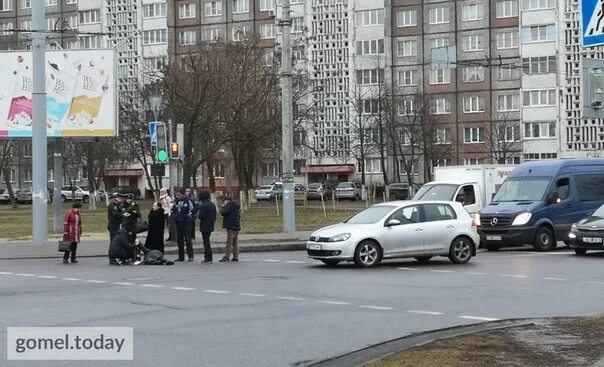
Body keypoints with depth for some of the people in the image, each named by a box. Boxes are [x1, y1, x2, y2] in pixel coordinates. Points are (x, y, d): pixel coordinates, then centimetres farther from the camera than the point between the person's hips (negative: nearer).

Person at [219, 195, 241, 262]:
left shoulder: (231, 205, -10)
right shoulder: (235, 206, 19)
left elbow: (224, 213, -17)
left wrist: (222, 207, 3)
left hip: (231, 227, -10)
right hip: (237, 226, 10)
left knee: (229, 242, -10)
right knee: (235, 242, 12)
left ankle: (226, 257, -13)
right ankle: (236, 256, 12)